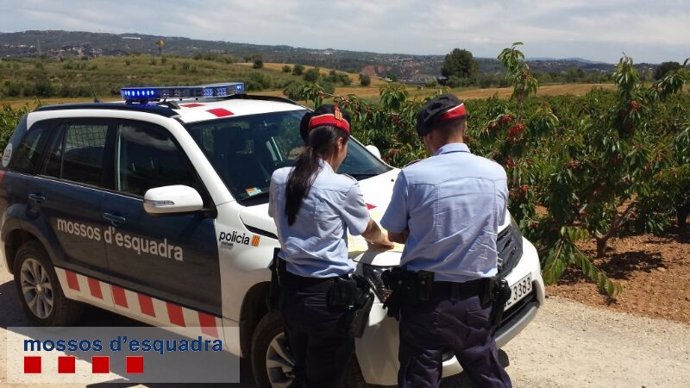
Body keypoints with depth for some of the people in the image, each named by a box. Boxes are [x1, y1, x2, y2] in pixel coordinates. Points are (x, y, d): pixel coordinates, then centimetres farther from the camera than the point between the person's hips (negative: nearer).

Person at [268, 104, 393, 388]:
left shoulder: (279, 179, 0)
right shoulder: (342, 186, -15)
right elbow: (368, 230, 4)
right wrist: (382, 239, 26)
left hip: (290, 289, 6)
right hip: (327, 295, -6)